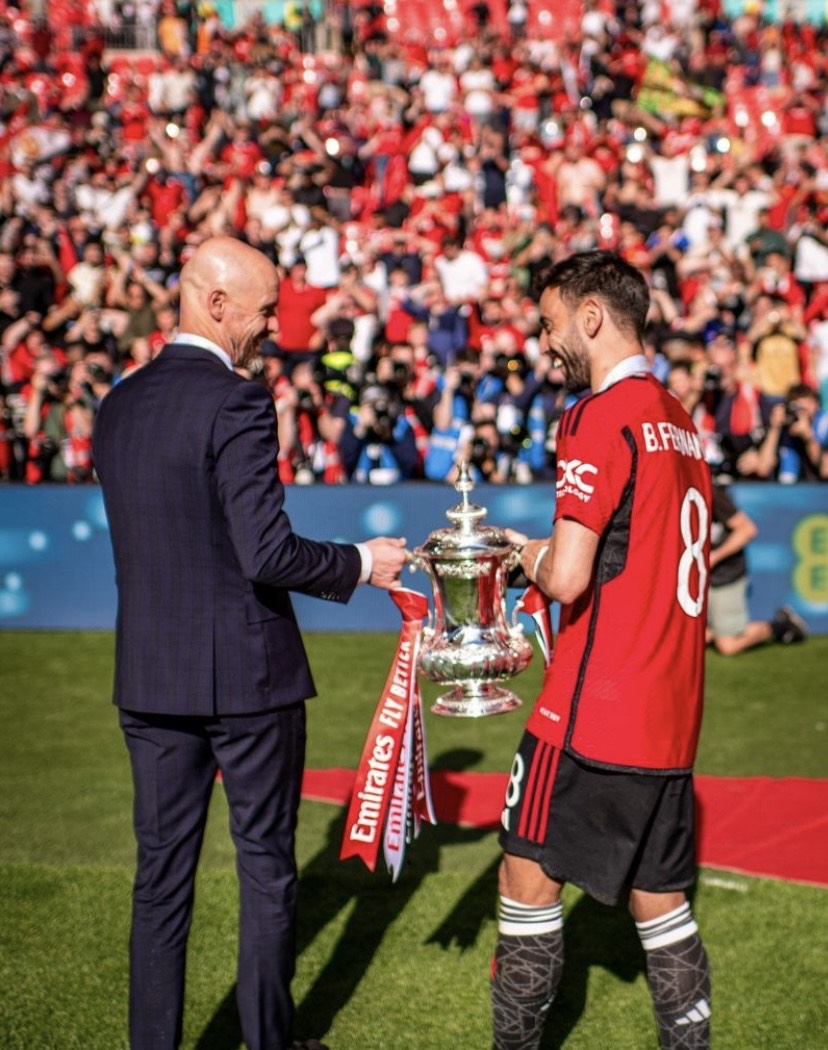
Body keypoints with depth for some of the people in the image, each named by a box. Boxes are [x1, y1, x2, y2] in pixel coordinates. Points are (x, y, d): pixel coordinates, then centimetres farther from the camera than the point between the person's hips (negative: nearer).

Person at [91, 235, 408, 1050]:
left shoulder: (118, 405, 7)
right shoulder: (237, 403, -16)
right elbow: (267, 554, -22)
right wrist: (360, 563, -6)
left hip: (148, 673, 6)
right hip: (246, 671, -6)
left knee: (161, 871, 13)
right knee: (265, 866, 9)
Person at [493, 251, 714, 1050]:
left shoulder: (600, 417, -13)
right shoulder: (680, 423, 12)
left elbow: (569, 578, -20)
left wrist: (535, 559, 1)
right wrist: (543, 551, 16)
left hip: (594, 711, -8)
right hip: (671, 713, 8)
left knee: (528, 877, 4)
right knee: (658, 898, 13)